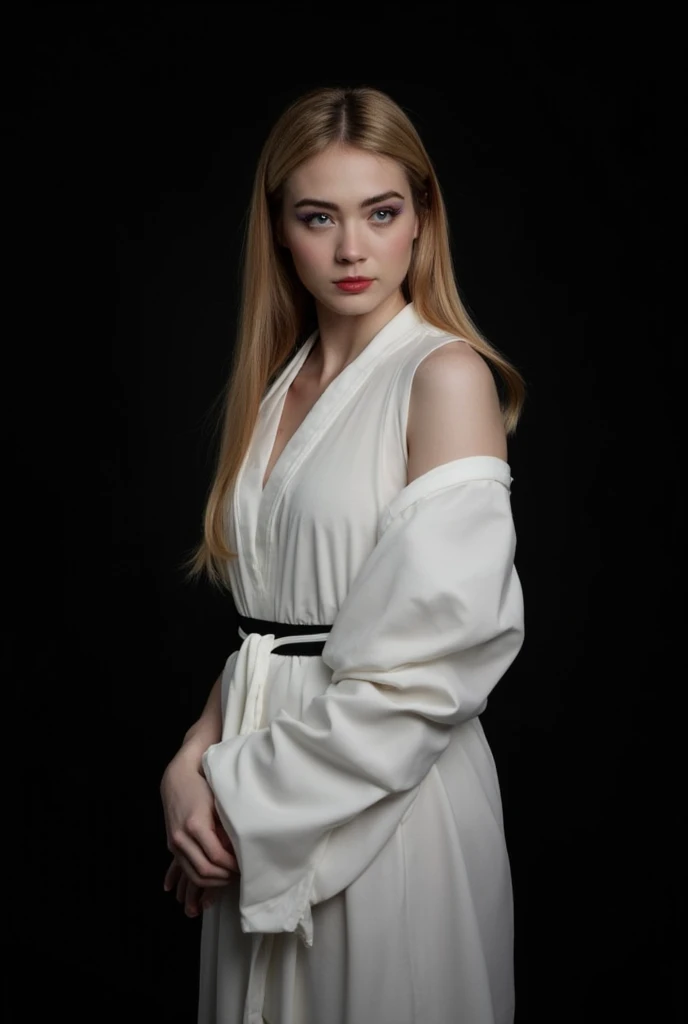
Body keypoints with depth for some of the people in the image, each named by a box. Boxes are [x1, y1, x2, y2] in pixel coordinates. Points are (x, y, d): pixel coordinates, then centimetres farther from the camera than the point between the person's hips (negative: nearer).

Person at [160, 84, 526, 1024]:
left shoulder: (448, 375, -13)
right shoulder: (280, 381, 9)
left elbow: (426, 662, -19)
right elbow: (265, 618, 11)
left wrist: (245, 796, -13)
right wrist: (195, 761, -4)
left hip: (392, 797, -6)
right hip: (264, 818, 6)